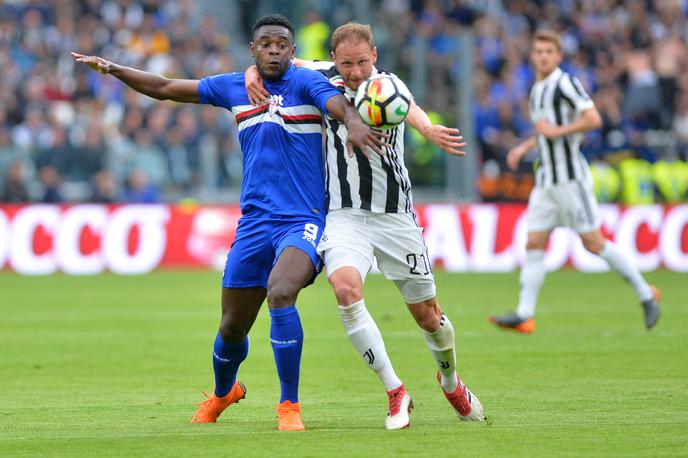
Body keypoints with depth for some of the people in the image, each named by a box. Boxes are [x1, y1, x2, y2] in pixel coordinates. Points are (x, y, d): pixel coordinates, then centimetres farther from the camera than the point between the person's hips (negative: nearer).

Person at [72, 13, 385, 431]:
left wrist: (354, 121, -49)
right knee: (232, 328, 10)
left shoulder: (305, 82, -5)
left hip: (303, 220, -5)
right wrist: (114, 69, 6)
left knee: (280, 294, -31)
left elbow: (336, 102, -26)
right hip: (254, 221, 5)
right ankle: (223, 393, 43)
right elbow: (164, 89, 16)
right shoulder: (234, 88, 9)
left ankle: (290, 407, -20)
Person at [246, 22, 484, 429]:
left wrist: (428, 129, -60)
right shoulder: (327, 77, -1)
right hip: (344, 214, 2)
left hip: (395, 215, -2)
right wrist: (254, 72, -7)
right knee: (346, 288, -26)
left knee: (426, 315, 7)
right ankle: (395, 392, -15)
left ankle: (451, 381, 40)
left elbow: (407, 106, -38)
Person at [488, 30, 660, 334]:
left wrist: (556, 131, -19)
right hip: (546, 180, 8)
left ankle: (646, 294, 8)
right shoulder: (537, 90, 16)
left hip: (571, 177, -8)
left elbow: (593, 119, -22)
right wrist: (524, 148, 19)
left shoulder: (566, 83, -11)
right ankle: (525, 316, -2)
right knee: (534, 245, 0)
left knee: (593, 243, -5)